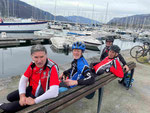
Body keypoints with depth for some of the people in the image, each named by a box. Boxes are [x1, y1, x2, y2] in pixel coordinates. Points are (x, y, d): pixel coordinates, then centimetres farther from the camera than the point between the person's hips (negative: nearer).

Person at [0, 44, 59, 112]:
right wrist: (22, 95, -15)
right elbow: (23, 79, -2)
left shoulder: (52, 68, -32)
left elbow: (54, 92, -39)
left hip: (41, 97, -6)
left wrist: (35, 101, -31)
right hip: (31, 90, 6)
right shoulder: (33, 64, -11)